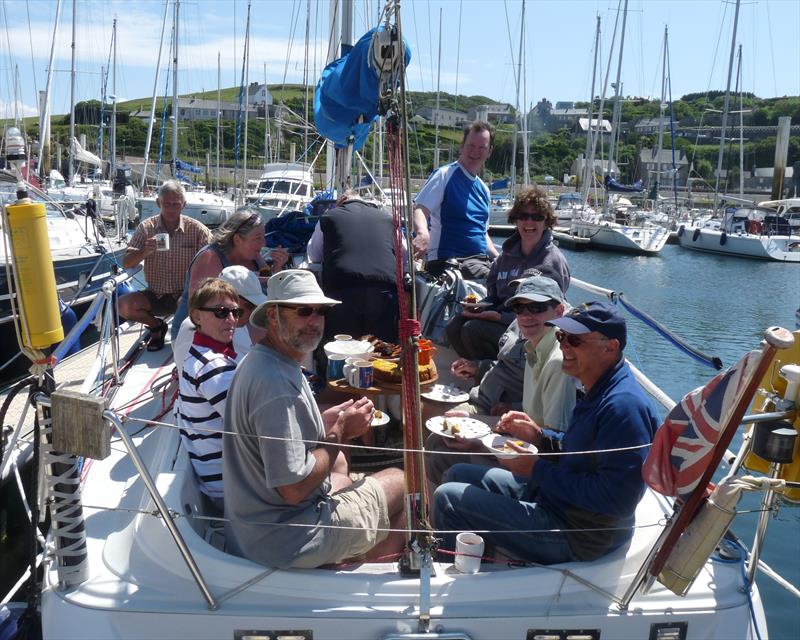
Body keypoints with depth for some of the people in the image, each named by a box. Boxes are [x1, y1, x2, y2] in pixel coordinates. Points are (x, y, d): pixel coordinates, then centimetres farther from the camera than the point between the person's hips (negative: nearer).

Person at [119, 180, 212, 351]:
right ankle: (157, 325, 10)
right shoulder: (146, 228, -1)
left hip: (185, 295, -3)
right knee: (123, 305, -21)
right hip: (155, 296, 3)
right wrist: (145, 252, -24)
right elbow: (126, 263, -4)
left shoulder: (197, 229, -7)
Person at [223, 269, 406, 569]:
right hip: (284, 542, -10)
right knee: (400, 482, 5)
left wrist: (324, 423, 2)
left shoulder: (259, 359, 4)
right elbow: (293, 488, -28)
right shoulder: (277, 384, -28)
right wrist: (340, 433, -15)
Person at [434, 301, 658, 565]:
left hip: (576, 537, -10)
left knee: (448, 498, -11)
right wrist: (540, 437, -1)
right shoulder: (597, 392, 6)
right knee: (457, 474, 17)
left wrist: (538, 470, -23)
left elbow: (615, 499, -30)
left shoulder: (623, 406, -27)